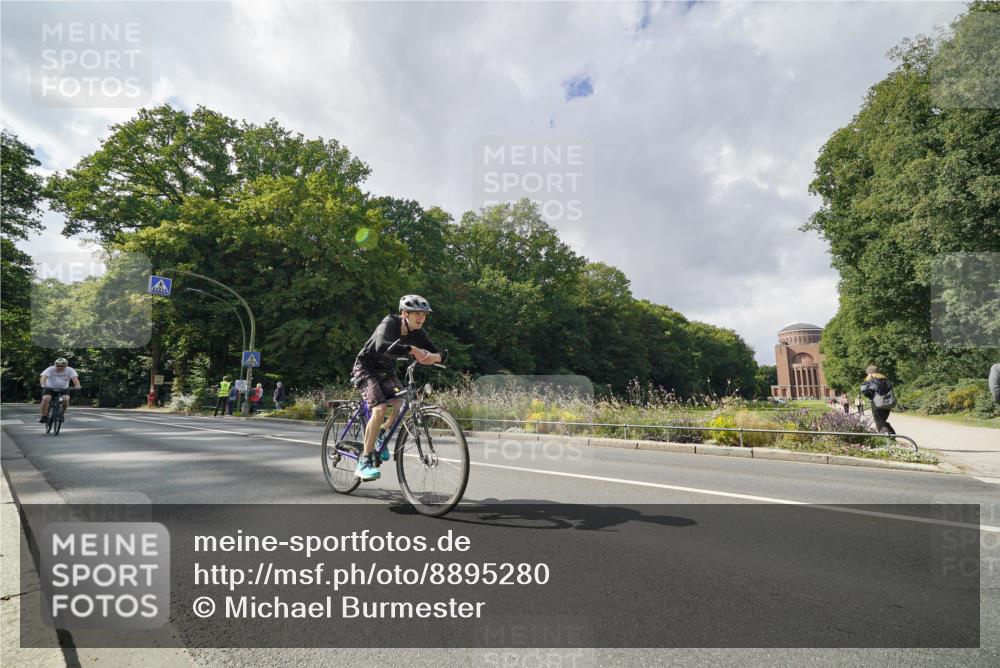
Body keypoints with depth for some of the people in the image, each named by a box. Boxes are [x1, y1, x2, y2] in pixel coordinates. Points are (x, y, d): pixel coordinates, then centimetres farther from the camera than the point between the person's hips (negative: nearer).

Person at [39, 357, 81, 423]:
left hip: (63, 389, 0)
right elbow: (44, 377, -27)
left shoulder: (70, 370, -12)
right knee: (45, 399, -26)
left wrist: (77, 386, -43)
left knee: (66, 399, -25)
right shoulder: (50, 369, -14)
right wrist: (43, 385, -47)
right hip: (50, 388, 0)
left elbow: (75, 378, -24)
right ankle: (44, 416, -10)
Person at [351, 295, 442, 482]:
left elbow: (437, 353, -11)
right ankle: (364, 463, -15)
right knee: (380, 409, -24)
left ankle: (381, 437, 14)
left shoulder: (417, 333, -9)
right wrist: (411, 350, -55)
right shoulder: (389, 323, -26)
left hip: (387, 372, 6)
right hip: (366, 369, -6)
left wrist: (433, 357, -35)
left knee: (402, 406, -14)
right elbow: (381, 346, -47)